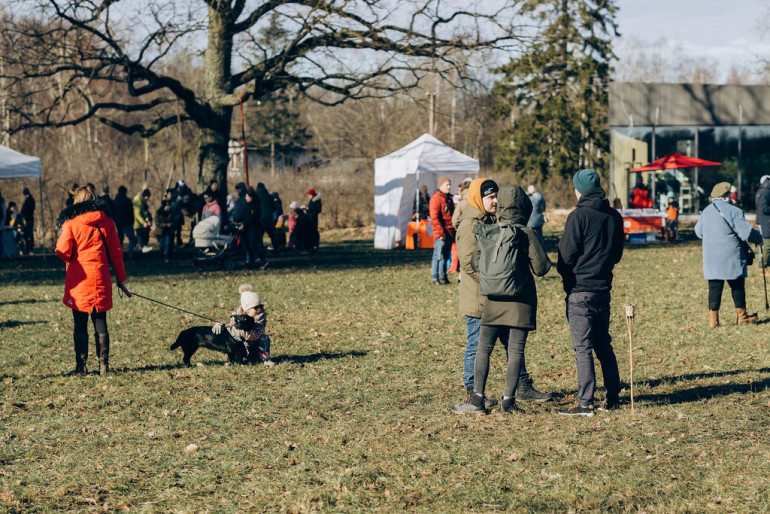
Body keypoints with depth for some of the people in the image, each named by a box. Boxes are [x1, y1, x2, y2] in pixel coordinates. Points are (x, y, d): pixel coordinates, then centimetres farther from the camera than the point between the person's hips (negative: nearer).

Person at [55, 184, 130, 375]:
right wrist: (121, 279, 13)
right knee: (100, 323, 8)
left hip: (78, 280, -2)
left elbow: (63, 251, -12)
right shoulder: (106, 222, 4)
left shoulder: (71, 222, -6)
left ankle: (81, 365, 5)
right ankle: (104, 365, 8)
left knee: (80, 325, 5)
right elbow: (116, 252, 6)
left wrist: (72, 260, 11)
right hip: (100, 278, 2)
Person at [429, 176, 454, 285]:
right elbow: (434, 217, -15)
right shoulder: (436, 198, -9)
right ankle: (435, 278, -3)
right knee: (438, 256, -6)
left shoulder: (449, 198, 18)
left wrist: (453, 232, 17)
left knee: (445, 256, 11)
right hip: (440, 234, -8)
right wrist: (441, 232, -19)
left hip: (449, 233, 8)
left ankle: (443, 277, 17)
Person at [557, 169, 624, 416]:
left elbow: (566, 255, -11)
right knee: (603, 345, 15)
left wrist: (566, 275, 8)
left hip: (580, 290, -6)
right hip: (604, 289, 6)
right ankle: (612, 398, 17)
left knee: (582, 347, -5)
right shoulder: (614, 217, 6)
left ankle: (585, 403, -6)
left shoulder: (579, 216, -13)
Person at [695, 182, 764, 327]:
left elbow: (699, 231, 21)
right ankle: (742, 316, 17)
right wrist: (759, 239, 5)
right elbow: (746, 232, -13)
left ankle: (713, 319, 1)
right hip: (730, 257, -5)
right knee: (737, 285, 8)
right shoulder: (733, 211, -12)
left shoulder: (706, 211, 9)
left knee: (714, 288, 5)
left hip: (710, 257, 5)